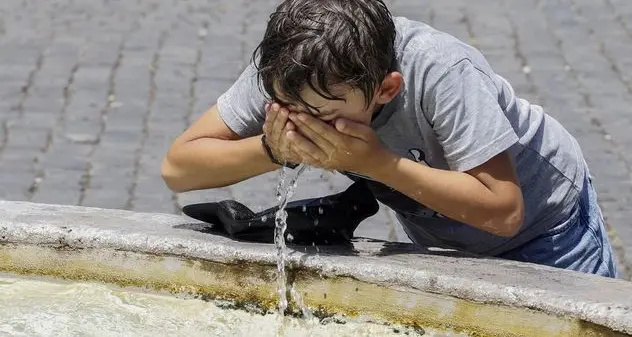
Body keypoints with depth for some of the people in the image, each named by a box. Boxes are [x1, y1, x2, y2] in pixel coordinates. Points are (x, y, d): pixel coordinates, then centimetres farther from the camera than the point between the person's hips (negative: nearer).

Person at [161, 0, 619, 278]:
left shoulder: (442, 72, -40)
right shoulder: (283, 72, -28)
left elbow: (503, 211, -39)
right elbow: (178, 167, -24)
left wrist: (375, 161, -45)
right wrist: (271, 150, -42)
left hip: (542, 221, -4)